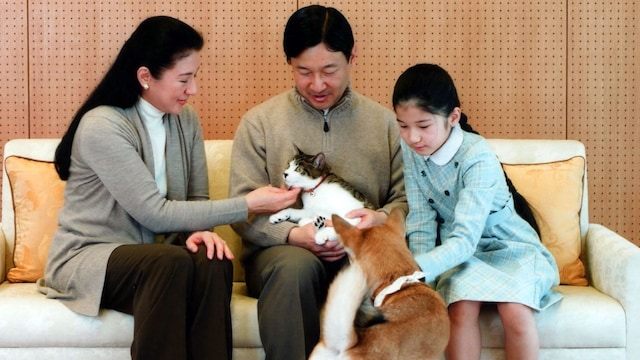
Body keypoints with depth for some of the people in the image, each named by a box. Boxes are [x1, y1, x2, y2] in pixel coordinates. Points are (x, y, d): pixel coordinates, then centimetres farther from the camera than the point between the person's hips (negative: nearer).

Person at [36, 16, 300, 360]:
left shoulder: (186, 120, 3)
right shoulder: (102, 125, -19)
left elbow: (196, 198, 5)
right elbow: (154, 213, -22)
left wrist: (200, 229, -21)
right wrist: (248, 205, -20)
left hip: (150, 256, 5)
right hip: (87, 256, -5)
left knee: (212, 261, -28)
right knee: (171, 262, -35)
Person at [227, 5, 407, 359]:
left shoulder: (384, 122, 11)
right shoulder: (259, 121, 5)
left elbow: (407, 199, 9)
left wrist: (382, 218, -14)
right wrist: (293, 234, -17)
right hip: (282, 248, -1)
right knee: (295, 264, -37)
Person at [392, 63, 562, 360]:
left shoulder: (478, 158, -24)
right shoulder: (412, 152, -7)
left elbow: (465, 240, -31)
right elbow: (421, 224, -7)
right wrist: (421, 279, -22)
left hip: (508, 247, -3)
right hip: (459, 252, 3)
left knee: (515, 312, -31)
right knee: (461, 308, -28)